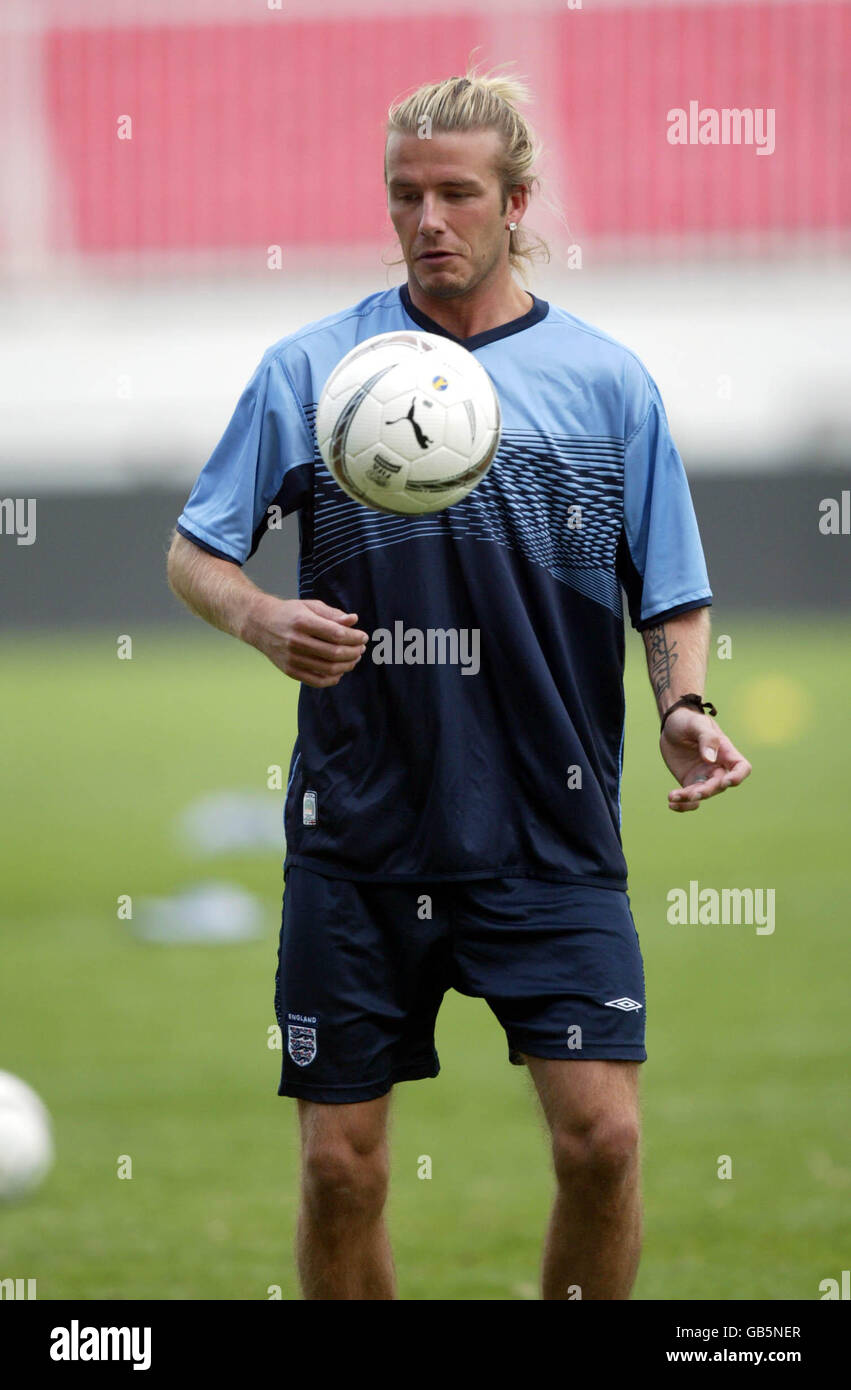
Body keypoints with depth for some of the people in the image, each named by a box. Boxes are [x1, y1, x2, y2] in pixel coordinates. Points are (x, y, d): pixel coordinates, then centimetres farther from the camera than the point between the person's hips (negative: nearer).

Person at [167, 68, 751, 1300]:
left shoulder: (606, 383, 4)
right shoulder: (310, 369, 3)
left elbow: (673, 598, 9)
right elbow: (195, 552, 6)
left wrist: (685, 711, -11)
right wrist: (263, 618, -15)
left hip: (551, 832, 0)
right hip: (357, 830, 1)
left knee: (601, 1137, -11)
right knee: (341, 1165, 1)